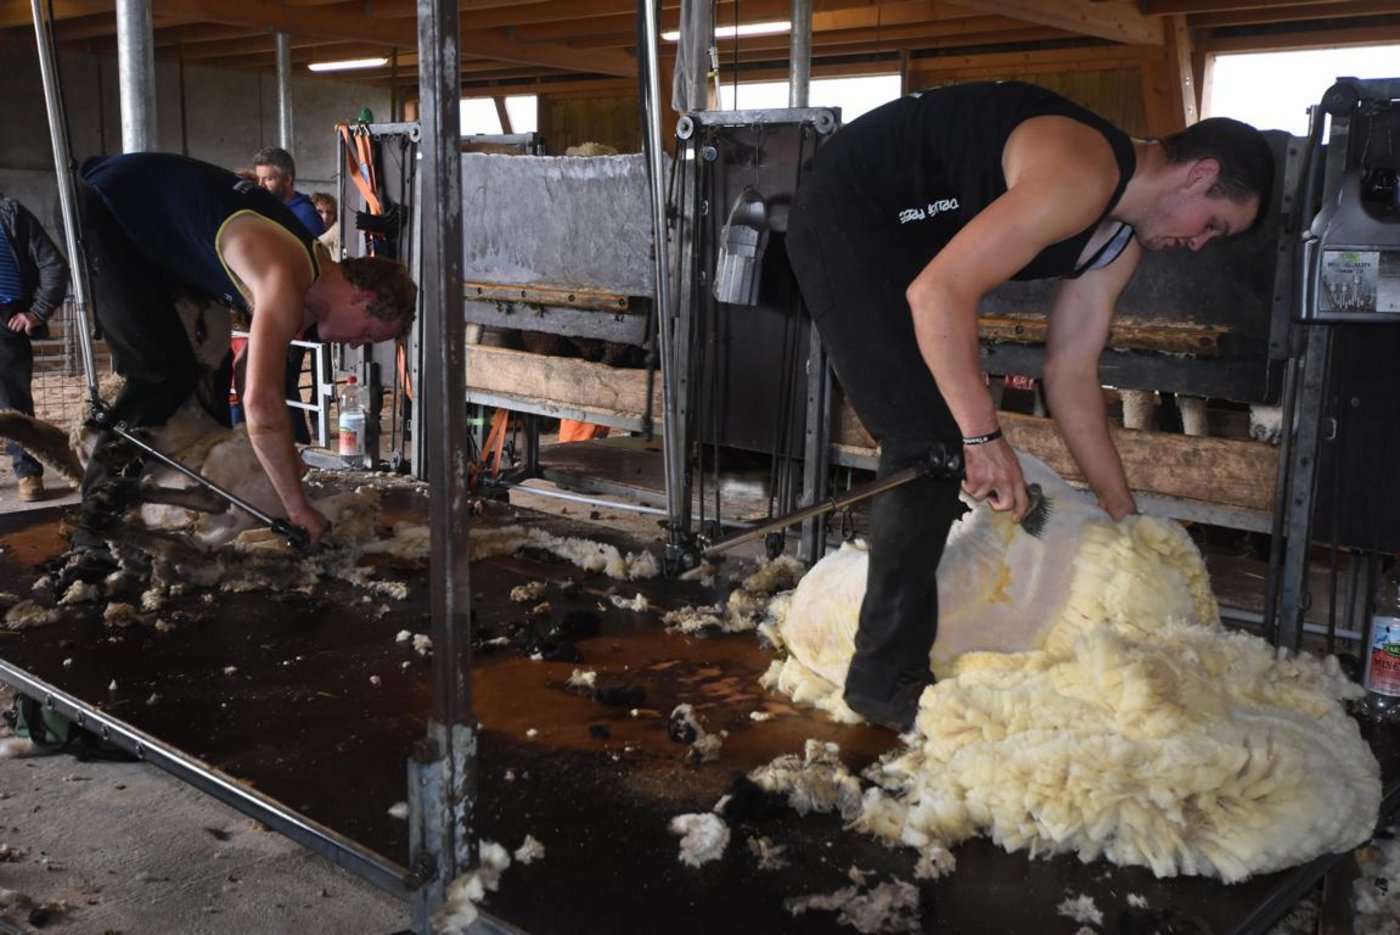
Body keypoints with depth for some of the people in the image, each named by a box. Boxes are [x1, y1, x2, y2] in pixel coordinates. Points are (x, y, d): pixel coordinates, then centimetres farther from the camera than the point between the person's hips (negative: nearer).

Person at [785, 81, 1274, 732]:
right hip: (843, 214, -11)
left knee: (953, 425, 12)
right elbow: (939, 293, -32)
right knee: (931, 439, -15)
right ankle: (887, 678, -6)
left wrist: (1126, 515, 10)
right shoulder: (1082, 172, -24)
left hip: (903, 235, 11)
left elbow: (1071, 374, 9)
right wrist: (983, 435, -28)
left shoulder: (1119, 240, 7)